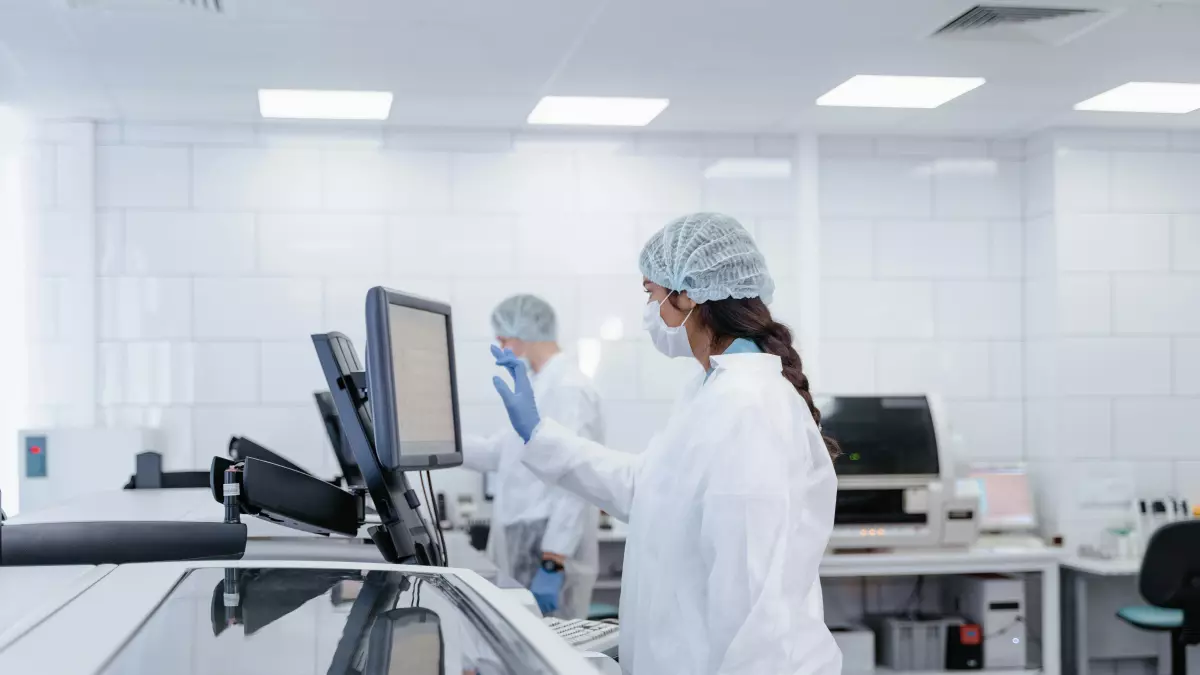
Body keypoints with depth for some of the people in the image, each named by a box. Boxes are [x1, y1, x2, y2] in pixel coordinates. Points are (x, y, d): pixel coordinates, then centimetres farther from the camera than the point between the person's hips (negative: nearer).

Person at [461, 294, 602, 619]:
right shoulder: (539, 388, 17)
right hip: (524, 549, 10)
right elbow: (496, 453, 23)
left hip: (549, 555, -10)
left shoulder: (568, 389, -15)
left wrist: (552, 565, -23)